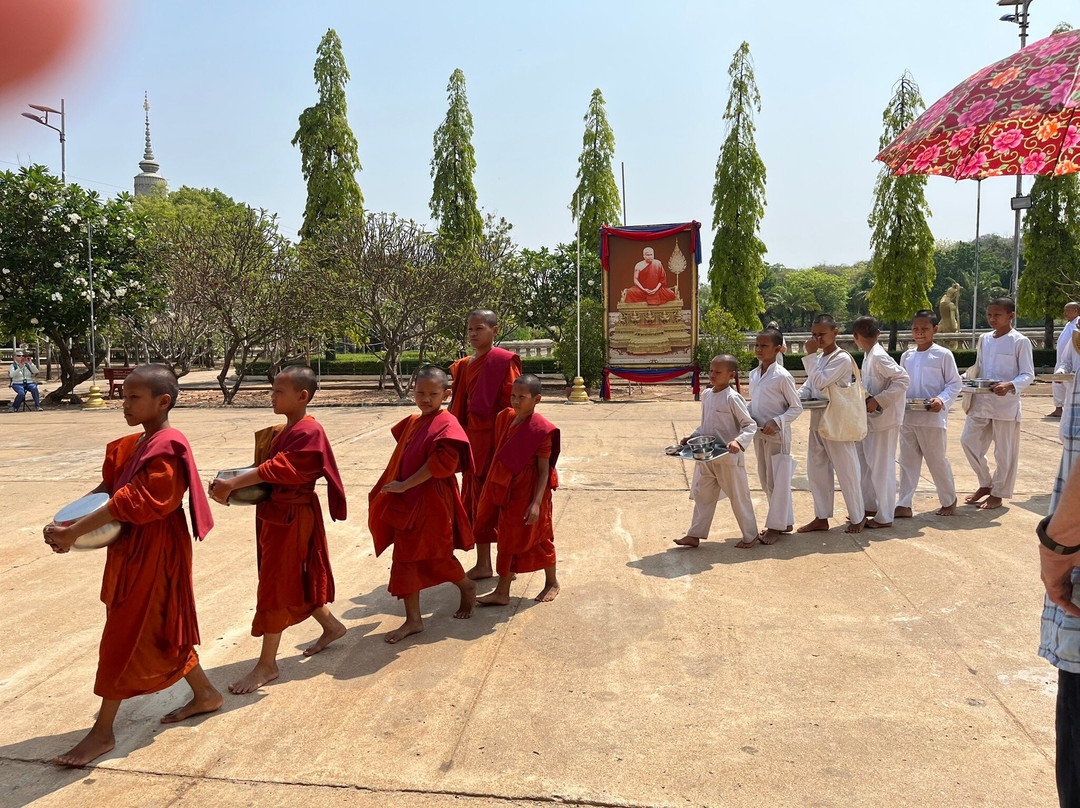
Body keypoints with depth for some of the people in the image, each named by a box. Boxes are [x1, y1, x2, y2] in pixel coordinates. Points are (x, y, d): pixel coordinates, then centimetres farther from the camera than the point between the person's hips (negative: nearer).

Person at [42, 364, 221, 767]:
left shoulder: (168, 447, -21)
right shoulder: (134, 444, 10)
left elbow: (133, 502, -26)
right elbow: (108, 487, 10)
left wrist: (75, 531, -24)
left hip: (153, 554, -9)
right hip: (133, 549, 9)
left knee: (123, 636, -1)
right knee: (159, 629, 18)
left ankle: (103, 731, 12)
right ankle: (205, 694, 33)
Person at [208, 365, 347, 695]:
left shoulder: (309, 432, -19)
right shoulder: (280, 432, 12)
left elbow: (279, 469, -29)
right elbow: (271, 470, 8)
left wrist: (233, 484, -31)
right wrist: (233, 488, -8)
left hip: (291, 519, -9)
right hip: (274, 514, 10)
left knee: (276, 584, -3)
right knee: (298, 579, 20)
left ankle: (267, 663, 9)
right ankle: (331, 626, 39)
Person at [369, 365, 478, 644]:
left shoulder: (446, 425, -15)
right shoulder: (412, 422, 10)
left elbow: (440, 463, -25)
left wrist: (405, 485, -21)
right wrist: (395, 485, 12)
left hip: (432, 503, -8)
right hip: (407, 503, 8)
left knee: (435, 556, 6)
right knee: (406, 558, 8)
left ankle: (467, 586, 37)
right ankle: (413, 619, 18)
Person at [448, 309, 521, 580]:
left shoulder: (504, 361, -9)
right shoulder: (463, 366, 12)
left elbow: (512, 403, -13)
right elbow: (459, 406, 15)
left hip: (496, 436, -7)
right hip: (473, 438, 7)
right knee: (476, 498, 9)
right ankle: (483, 564, 19)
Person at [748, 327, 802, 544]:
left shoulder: (782, 376, -14)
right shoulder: (754, 374, 8)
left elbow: (797, 407, -11)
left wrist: (776, 422, -22)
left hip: (777, 434, -8)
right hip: (759, 434, 8)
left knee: (777, 480, 1)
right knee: (765, 479, 14)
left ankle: (775, 526, 10)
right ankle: (786, 522, 27)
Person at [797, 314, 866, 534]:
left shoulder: (842, 359, -13)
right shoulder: (819, 358, 14)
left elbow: (820, 382, -23)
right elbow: (809, 386, 13)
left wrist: (810, 355, -17)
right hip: (817, 421, 8)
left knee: (846, 471, 2)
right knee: (816, 471, 12)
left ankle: (858, 517, 17)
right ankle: (821, 518, 22)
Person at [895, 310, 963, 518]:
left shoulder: (943, 355, -4)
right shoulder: (906, 356, 11)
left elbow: (955, 384, -3)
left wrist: (942, 400, -19)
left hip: (932, 417, -5)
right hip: (907, 417, 5)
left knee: (937, 460, 6)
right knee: (908, 461, 8)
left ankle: (949, 501, 25)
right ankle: (904, 505, 12)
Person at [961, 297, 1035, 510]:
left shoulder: (1020, 341, -7)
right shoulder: (984, 339, 11)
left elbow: (1028, 374, -8)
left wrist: (1010, 385, -27)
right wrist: (966, 377, 0)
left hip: (1006, 403, -6)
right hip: (981, 402, 6)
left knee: (1004, 450, 3)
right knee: (968, 440, 5)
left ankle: (998, 494, 17)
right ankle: (985, 484, 24)